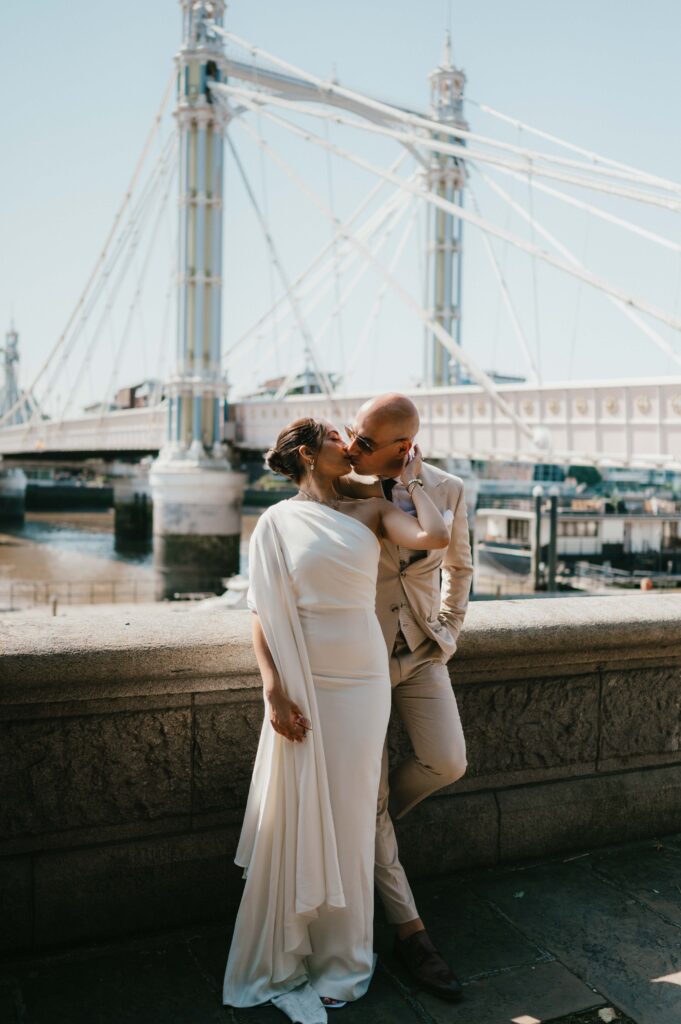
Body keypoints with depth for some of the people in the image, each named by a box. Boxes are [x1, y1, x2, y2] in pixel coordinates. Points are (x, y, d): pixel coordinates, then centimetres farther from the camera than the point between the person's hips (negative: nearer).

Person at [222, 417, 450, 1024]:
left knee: (348, 817, 10)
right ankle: (285, 960, 28)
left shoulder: (371, 511, 5)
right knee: (296, 818, 6)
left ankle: (340, 962, 29)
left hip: (362, 682, 1)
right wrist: (275, 691, -12)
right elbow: (263, 613, -4)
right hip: (303, 684, -1)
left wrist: (412, 481, 2)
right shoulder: (278, 521, 1)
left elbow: (436, 536, -12)